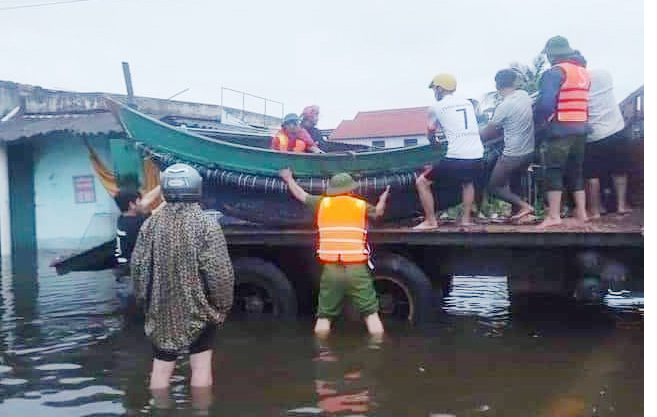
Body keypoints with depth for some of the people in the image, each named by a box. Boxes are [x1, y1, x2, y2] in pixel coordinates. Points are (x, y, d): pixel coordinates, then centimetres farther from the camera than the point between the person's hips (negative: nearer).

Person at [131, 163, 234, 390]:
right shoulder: (206, 224, -12)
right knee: (201, 365, 8)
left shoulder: (151, 224, -2)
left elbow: (138, 266, 1)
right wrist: (222, 305, -3)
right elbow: (219, 271, -16)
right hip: (199, 308, -3)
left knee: (161, 366, 12)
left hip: (161, 309, 3)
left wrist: (146, 300, 13)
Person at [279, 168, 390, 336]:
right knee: (371, 313, 5)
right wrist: (383, 198, 37)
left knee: (324, 315, 10)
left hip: (331, 270, 2)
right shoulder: (361, 205, 3)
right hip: (357, 269, -1)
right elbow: (378, 212, 17)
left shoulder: (322, 203, 7)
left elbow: (301, 195, 19)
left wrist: (289, 179, 37)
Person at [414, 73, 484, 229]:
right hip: (477, 157, 6)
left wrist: (433, 141, 43)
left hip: (456, 159, -6)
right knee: (468, 181, 37)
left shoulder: (437, 107, 4)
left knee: (422, 182, 11)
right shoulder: (468, 103, 18)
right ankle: (466, 218, 31)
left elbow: (430, 133, 20)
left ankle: (431, 221, 12)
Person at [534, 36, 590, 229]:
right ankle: (581, 213, 17)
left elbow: (545, 103, -18)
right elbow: (585, 101, 14)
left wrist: (538, 121, -4)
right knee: (576, 171, 14)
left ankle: (553, 216, -5)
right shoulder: (584, 71, 14)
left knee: (554, 171, -2)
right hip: (581, 129, 7)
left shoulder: (555, 72, -10)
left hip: (561, 129, -7)